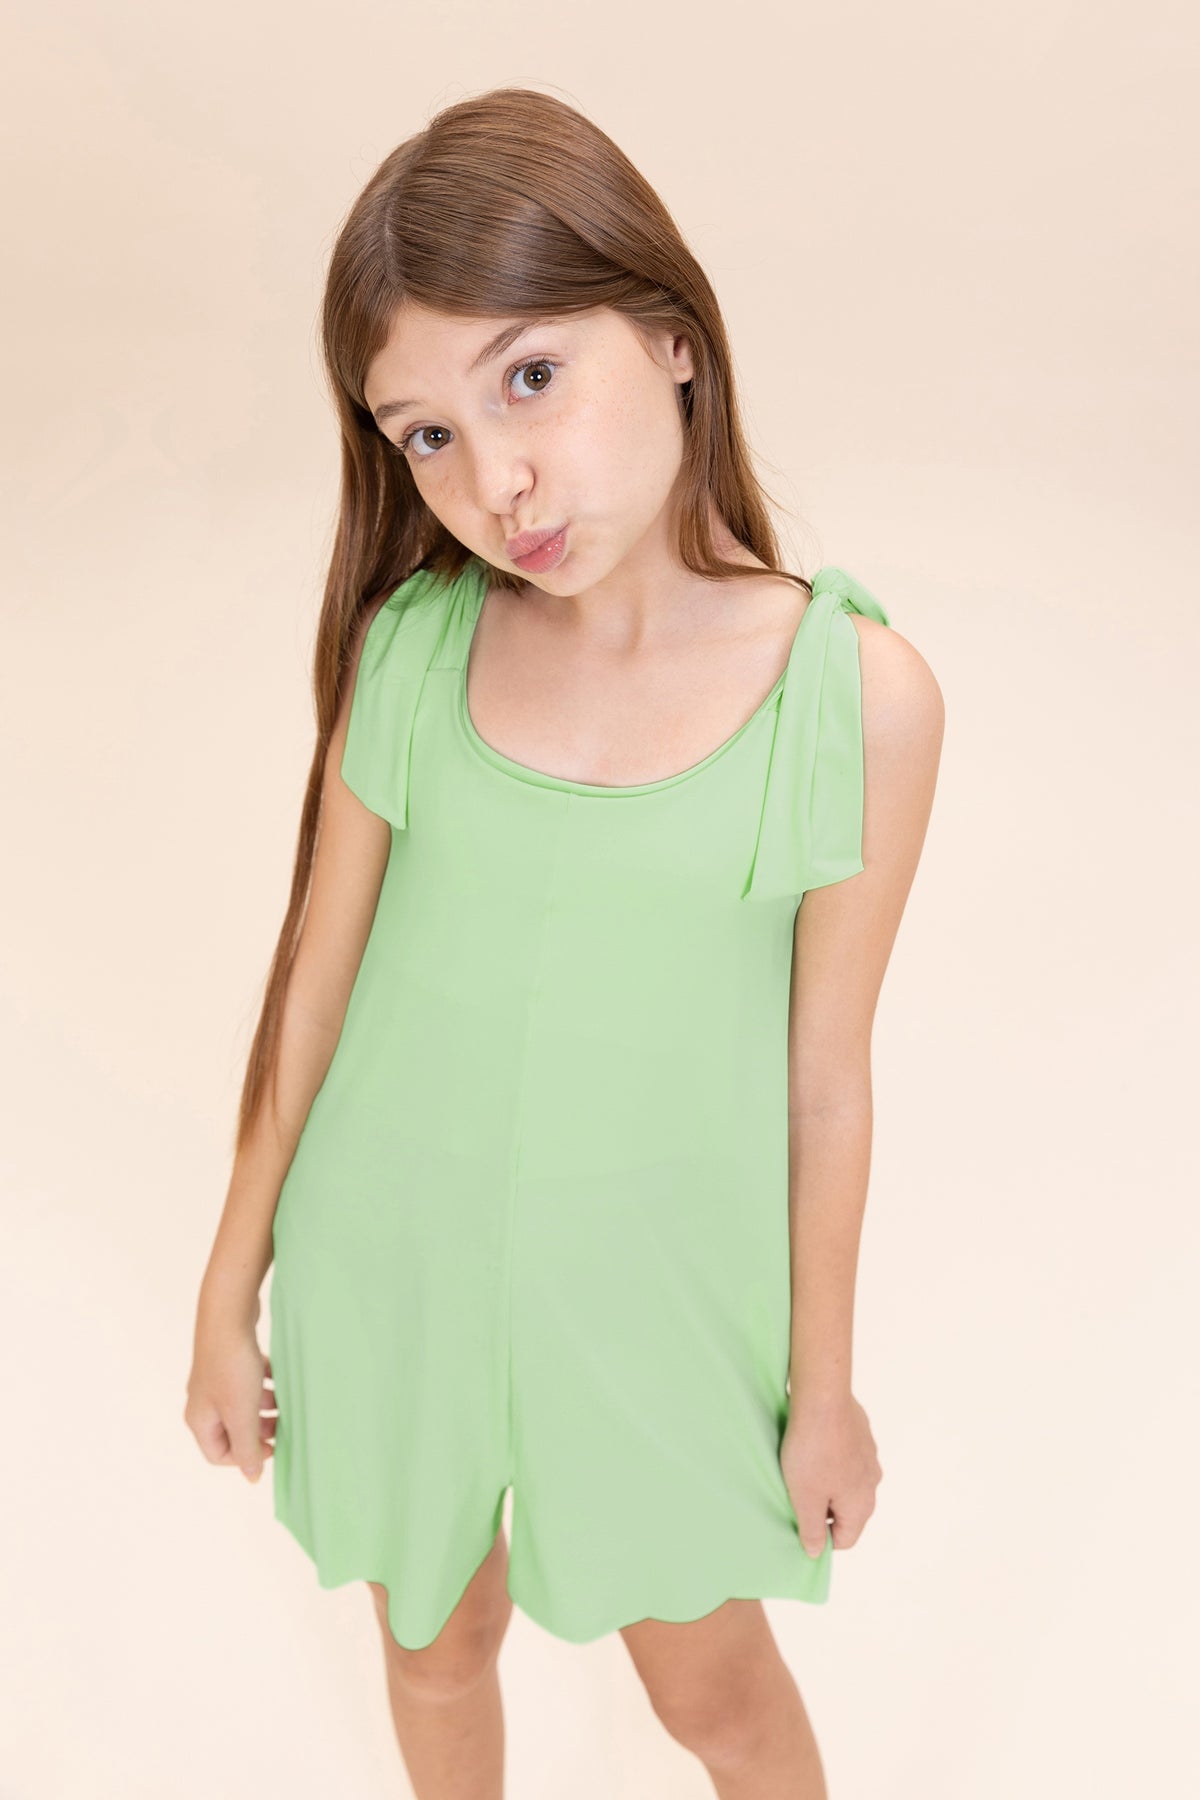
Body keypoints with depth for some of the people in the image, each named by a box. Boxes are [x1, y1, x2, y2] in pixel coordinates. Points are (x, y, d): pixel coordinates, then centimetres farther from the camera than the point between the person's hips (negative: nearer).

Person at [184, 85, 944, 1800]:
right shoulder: (411, 644, -14)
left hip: (656, 1272, -1)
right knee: (439, 1634, 25)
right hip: (394, 1250, 2)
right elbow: (313, 992, -4)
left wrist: (824, 1384, 2)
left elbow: (825, 1075, -9)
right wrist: (229, 1299, 5)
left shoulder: (860, 692, -19)